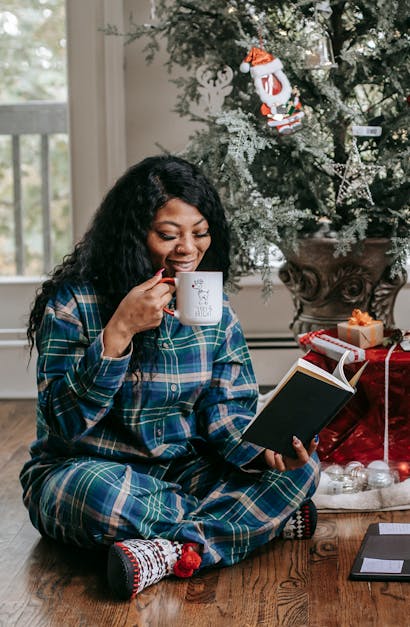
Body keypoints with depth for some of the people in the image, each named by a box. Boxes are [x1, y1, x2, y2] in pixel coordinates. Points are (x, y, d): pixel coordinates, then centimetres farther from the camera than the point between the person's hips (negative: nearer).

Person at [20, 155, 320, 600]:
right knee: (101, 494, -40)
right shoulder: (73, 301, -12)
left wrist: (265, 449, -24)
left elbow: (227, 412, -1)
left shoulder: (213, 307, 3)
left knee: (301, 465, -16)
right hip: (84, 469, -4)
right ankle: (267, 519, -20)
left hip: (185, 472, 4)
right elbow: (63, 422, -17)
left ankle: (171, 552, -30)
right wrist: (119, 332, -28)